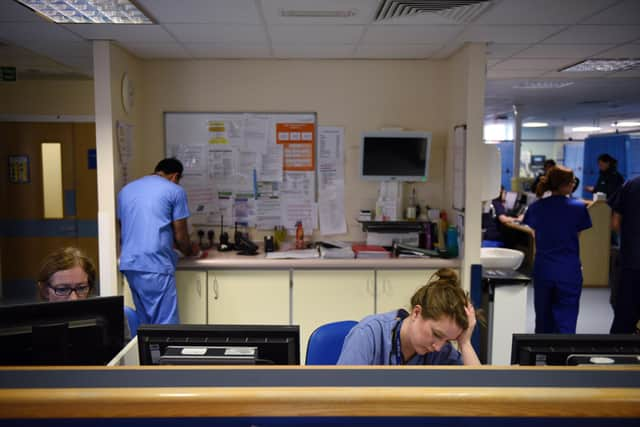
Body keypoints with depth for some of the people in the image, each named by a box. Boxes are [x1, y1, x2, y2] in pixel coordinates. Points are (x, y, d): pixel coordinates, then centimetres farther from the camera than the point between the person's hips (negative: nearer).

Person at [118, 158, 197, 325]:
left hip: (129, 264, 7)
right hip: (156, 265, -6)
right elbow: (180, 235, 2)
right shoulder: (175, 191, 1)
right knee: (165, 324, -1)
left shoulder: (126, 190, 18)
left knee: (143, 322, 15)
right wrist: (190, 250, 23)